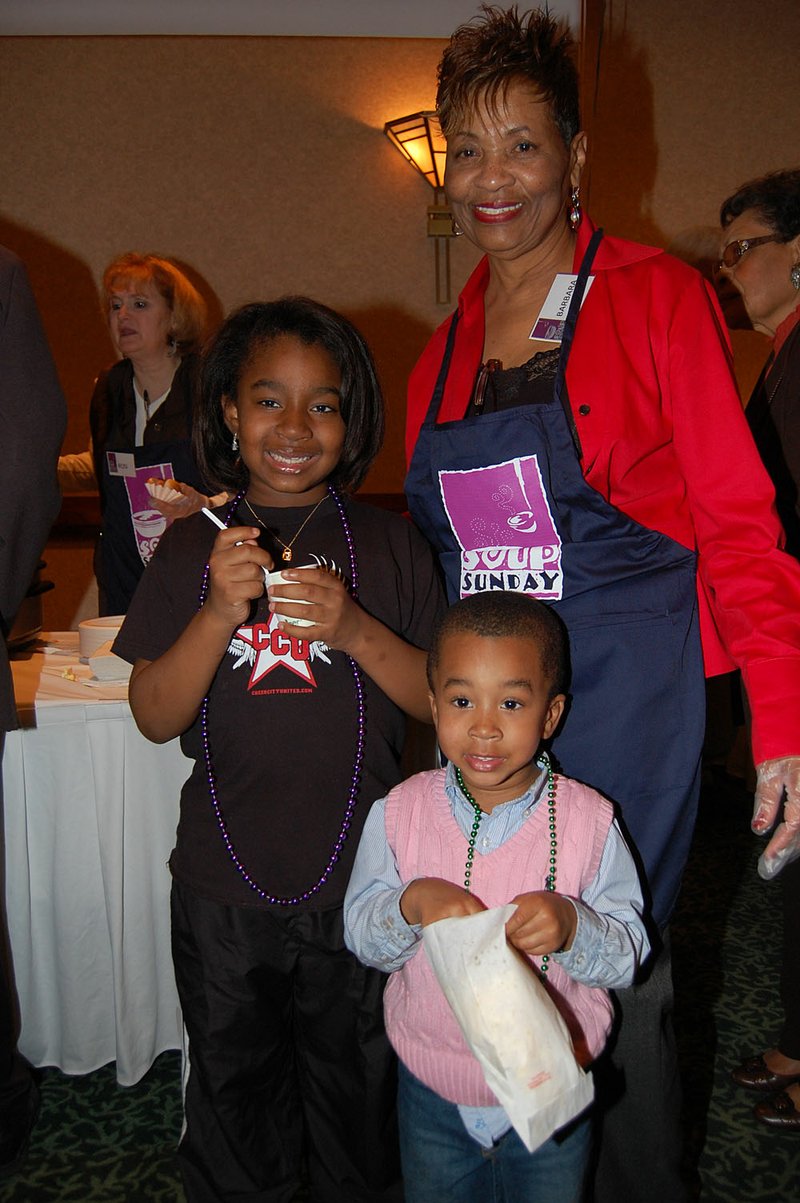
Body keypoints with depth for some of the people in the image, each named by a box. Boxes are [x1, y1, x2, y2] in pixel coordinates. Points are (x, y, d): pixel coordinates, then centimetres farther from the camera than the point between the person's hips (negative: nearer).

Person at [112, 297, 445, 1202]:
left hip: (361, 879, 0)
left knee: (359, 1092, 18)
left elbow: (442, 701, -4)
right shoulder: (192, 548, -2)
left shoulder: (388, 543, -3)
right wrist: (220, 611, -21)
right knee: (234, 1095, 21)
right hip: (224, 886, 1)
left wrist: (354, 629, -21)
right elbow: (155, 718, -5)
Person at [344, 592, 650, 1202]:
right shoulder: (400, 812, -11)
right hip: (432, 1092, 2)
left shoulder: (588, 820, -15)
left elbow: (629, 954, -12)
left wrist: (573, 926, -32)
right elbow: (361, 934, -6)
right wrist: (410, 904, -26)